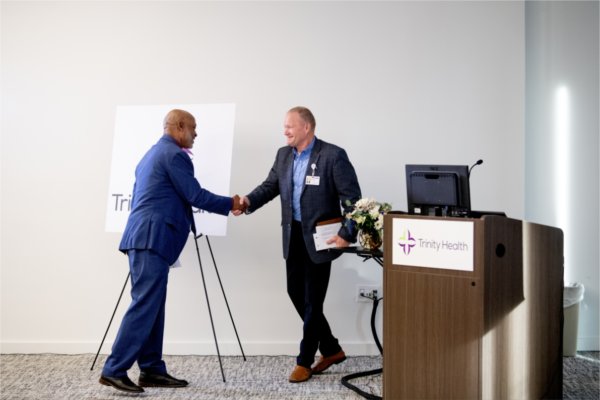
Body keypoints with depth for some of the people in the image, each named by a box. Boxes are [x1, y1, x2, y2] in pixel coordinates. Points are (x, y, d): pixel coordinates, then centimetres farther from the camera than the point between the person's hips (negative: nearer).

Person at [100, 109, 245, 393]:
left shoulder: (152, 153, 24)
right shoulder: (174, 154, -7)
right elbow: (195, 196, -10)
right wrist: (230, 204, 4)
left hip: (144, 237, 10)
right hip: (152, 239, -10)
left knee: (152, 306, 10)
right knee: (144, 306, -9)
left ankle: (151, 369, 14)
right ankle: (114, 370, -6)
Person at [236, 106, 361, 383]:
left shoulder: (333, 155, -13)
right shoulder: (283, 154, 8)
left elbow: (352, 198, -14)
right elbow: (270, 185, 7)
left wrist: (347, 234, -21)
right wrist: (249, 201, -13)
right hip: (293, 236, 7)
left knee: (312, 299, 3)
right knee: (296, 293, 12)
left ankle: (305, 361, 20)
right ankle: (331, 349, 30)